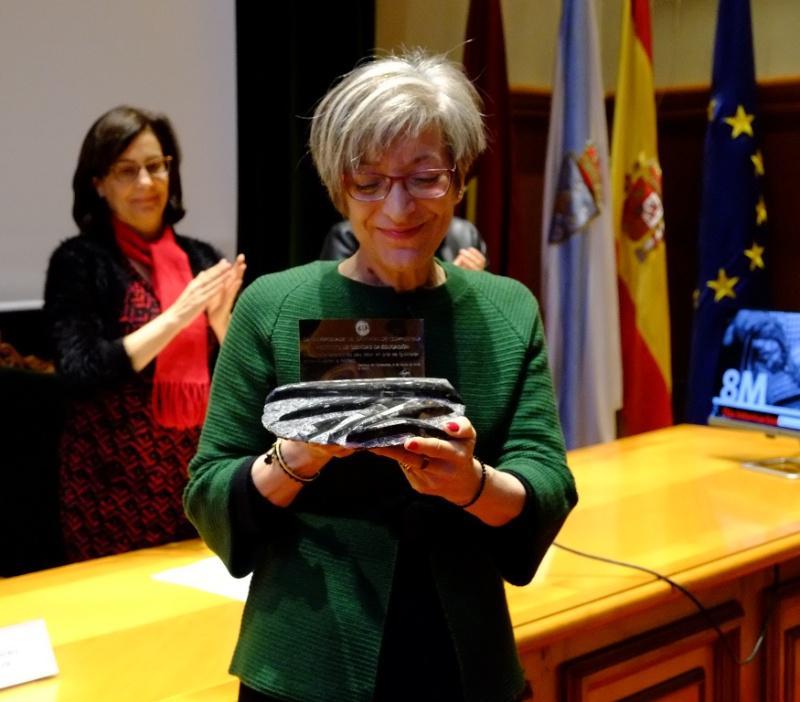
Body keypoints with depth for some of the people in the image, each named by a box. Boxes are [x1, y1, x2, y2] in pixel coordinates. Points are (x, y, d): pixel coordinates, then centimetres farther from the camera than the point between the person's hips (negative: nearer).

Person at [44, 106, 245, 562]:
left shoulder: (200, 259, 5)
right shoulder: (80, 261, -6)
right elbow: (79, 373, -16)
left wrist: (220, 317, -11)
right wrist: (176, 316, -19)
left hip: (197, 469, 4)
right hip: (115, 477, -4)